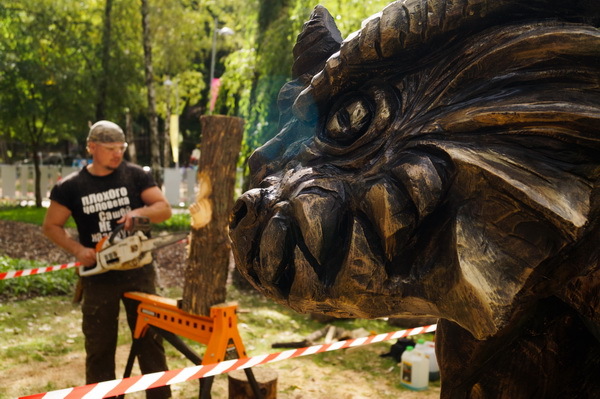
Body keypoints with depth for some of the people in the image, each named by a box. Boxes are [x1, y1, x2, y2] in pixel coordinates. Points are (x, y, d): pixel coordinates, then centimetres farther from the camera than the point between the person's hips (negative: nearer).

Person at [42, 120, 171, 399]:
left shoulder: (136, 176, -2)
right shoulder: (70, 187, -1)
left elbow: (164, 208, -4)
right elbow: (51, 226, 5)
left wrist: (139, 212, -24)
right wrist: (78, 249, -11)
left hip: (138, 271, 0)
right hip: (98, 277, 0)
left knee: (150, 339, 6)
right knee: (99, 346, 10)